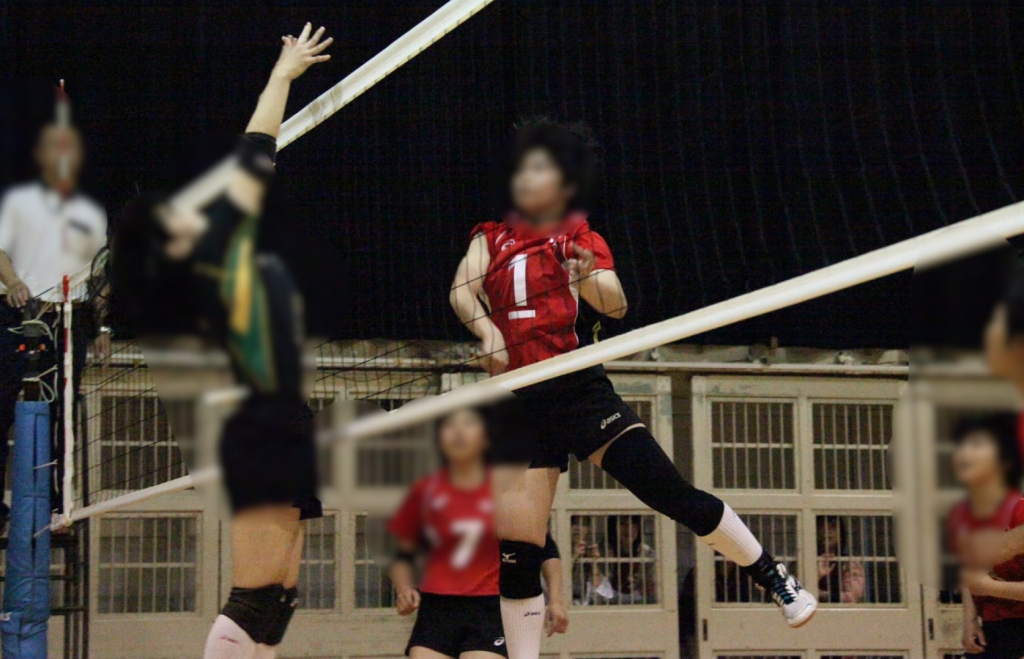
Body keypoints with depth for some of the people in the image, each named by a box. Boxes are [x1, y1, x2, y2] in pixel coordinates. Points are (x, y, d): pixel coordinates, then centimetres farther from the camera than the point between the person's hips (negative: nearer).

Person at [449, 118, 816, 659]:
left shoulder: (582, 242, 6)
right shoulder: (490, 240, 12)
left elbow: (615, 304, -11)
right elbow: (462, 290, -5)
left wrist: (591, 280, -33)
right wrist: (487, 328, -25)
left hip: (581, 393, -2)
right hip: (519, 407, 2)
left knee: (671, 492, -11)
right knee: (515, 552, -2)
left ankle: (776, 578, 7)